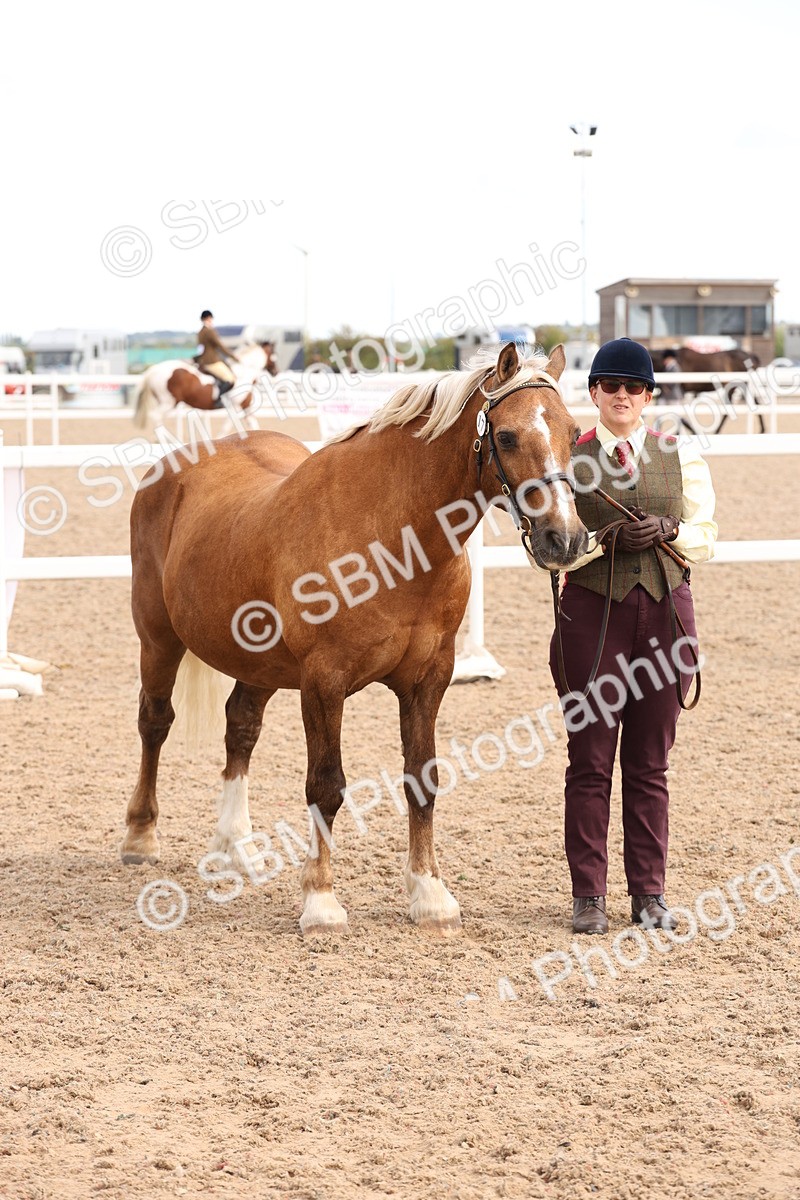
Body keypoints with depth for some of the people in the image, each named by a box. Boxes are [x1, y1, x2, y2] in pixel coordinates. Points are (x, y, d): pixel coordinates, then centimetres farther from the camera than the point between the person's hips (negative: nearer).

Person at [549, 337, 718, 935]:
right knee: (590, 760, 1)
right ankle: (589, 896, 9)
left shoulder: (681, 456, 7)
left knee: (650, 762, 7)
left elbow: (706, 539, 6)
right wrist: (606, 539, -18)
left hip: (665, 612, 2)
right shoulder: (566, 460, 2)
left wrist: (667, 531, -13)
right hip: (592, 610, -1)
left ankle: (650, 893, 15)